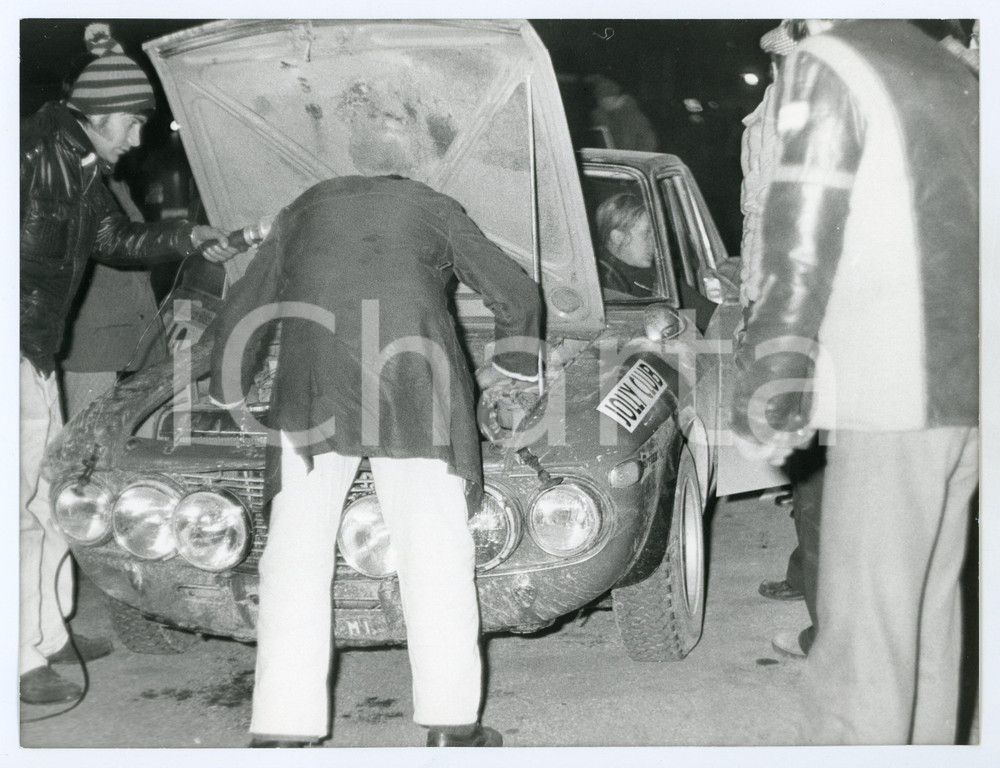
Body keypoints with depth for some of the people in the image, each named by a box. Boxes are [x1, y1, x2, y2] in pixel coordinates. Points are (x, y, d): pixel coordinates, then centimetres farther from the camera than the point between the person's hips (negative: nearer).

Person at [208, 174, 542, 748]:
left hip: (310, 388, 1)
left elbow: (236, 319, 30)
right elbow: (519, 294, 20)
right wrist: (513, 368, 36)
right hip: (415, 386, -1)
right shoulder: (433, 207, 25)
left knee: (296, 556, 4)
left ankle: (282, 731, 2)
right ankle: (452, 727, 3)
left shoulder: (301, 212, 29)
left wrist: (228, 395, 45)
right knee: (435, 552, 3)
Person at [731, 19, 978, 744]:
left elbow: (802, 251, -12)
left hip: (887, 398, -8)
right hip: (963, 389, 8)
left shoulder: (829, 66, -4)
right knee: (930, 613, 17)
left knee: (865, 635, -5)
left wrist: (769, 397, -9)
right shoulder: (957, 76, 18)